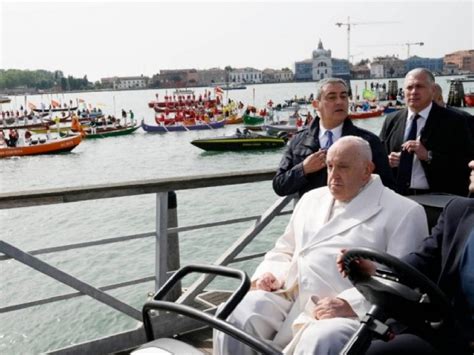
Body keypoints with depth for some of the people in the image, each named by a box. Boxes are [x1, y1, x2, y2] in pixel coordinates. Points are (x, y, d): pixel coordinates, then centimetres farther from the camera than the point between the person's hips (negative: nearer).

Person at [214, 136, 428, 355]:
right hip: (289, 299, 5)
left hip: (352, 312, -5)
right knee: (234, 318, -20)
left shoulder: (404, 212, 3)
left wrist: (350, 303, -19)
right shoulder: (312, 199, 23)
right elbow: (285, 250, 27)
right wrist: (270, 274, 5)